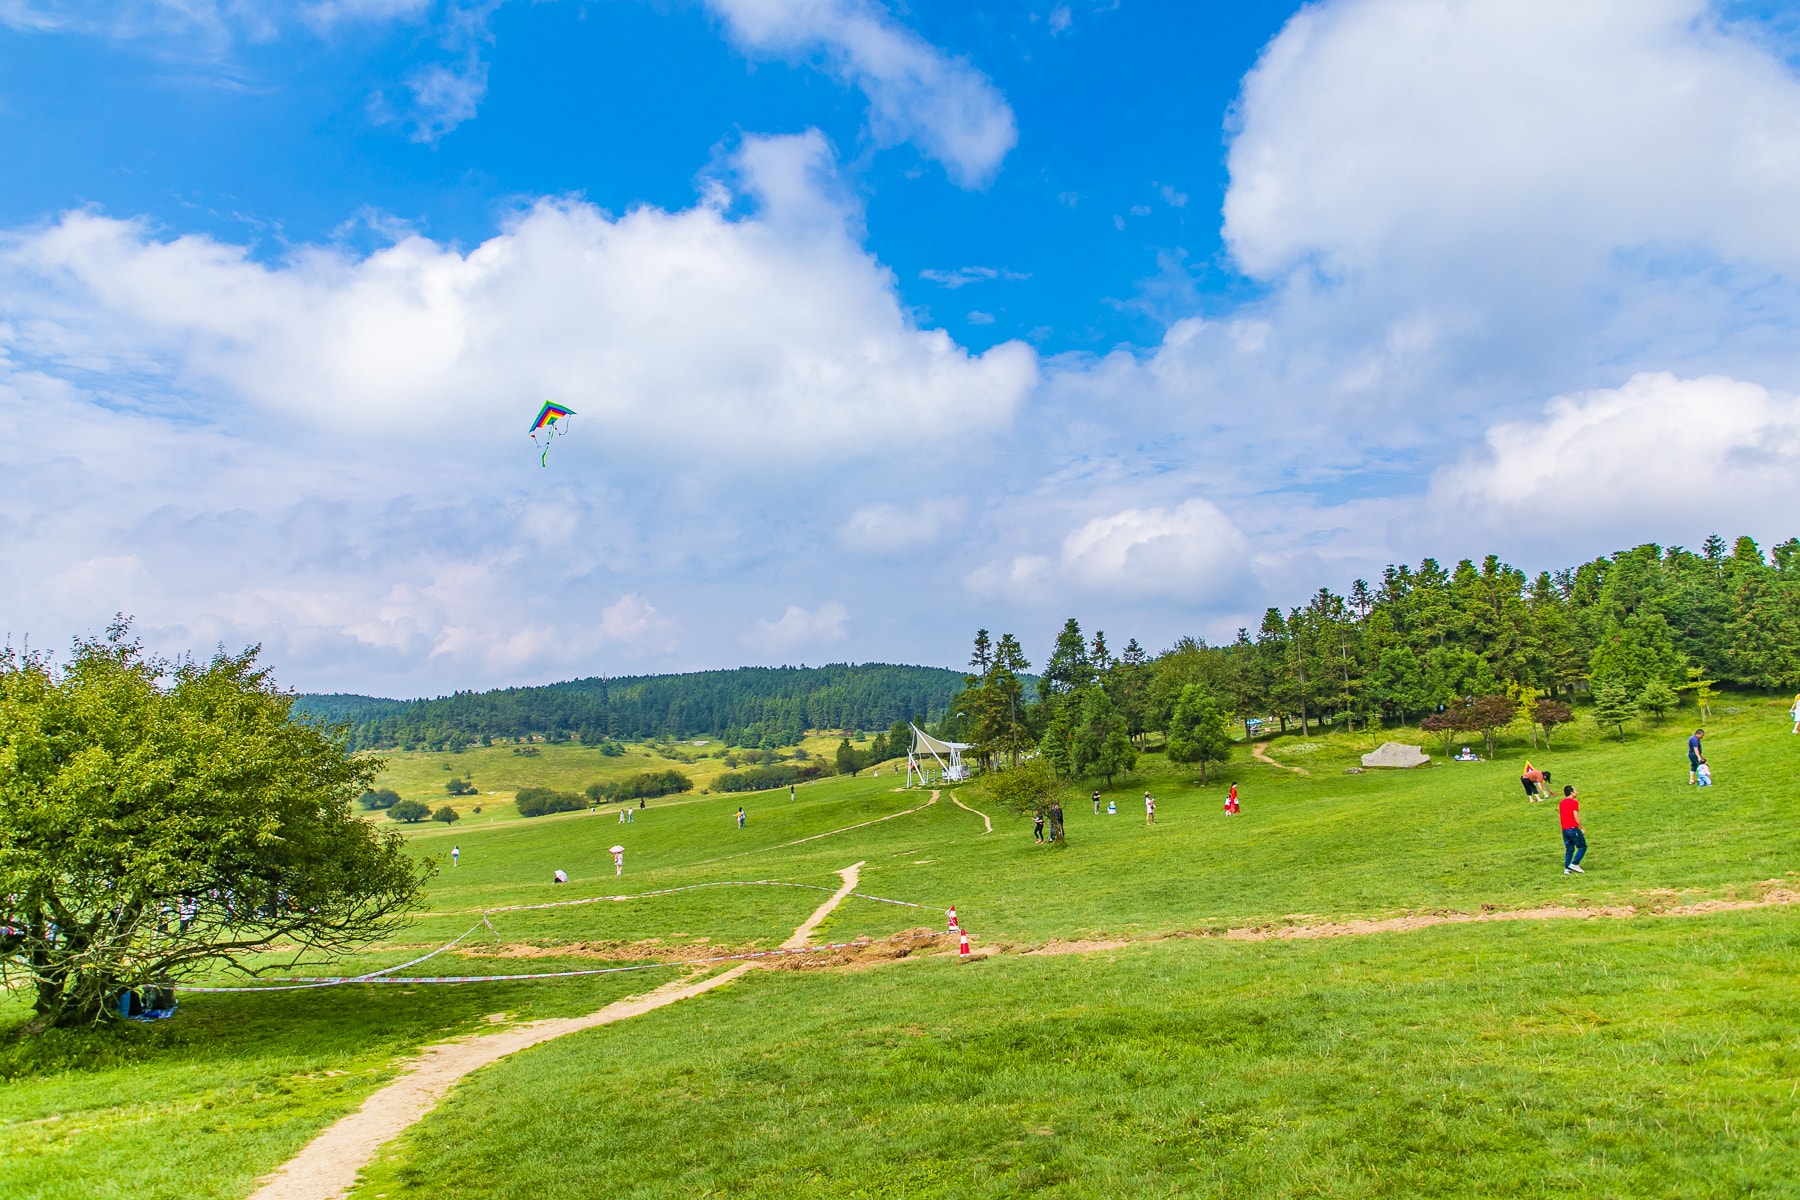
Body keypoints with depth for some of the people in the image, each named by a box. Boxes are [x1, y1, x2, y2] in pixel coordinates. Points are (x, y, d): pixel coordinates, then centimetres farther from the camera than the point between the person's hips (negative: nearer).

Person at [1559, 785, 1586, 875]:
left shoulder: (1561, 803, 13)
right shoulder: (1574, 802, -10)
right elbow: (1576, 816, -15)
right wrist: (1581, 827, -9)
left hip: (1564, 829, 7)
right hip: (1573, 828, -7)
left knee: (1569, 849, 12)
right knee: (1582, 847, 4)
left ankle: (1566, 868, 7)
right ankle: (1574, 864, -5)